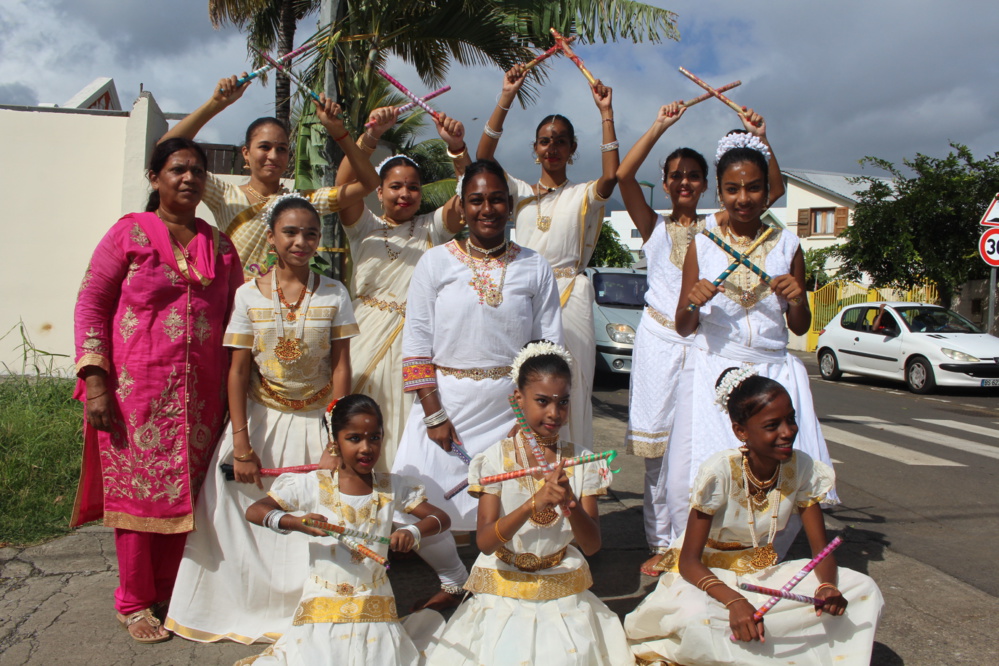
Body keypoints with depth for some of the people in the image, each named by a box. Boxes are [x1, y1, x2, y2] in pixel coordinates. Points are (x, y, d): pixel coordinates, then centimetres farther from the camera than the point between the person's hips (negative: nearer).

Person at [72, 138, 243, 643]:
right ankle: (134, 603, 19)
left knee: (186, 490, 8)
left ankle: (171, 592, 25)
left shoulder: (219, 246, 11)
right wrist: (94, 380, -10)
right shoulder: (130, 232, 1)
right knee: (137, 488, 3)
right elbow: (90, 303, -2)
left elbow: (234, 319, 14)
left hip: (201, 393, 3)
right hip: (137, 389, -3)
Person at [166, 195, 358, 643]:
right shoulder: (249, 295, -4)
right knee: (251, 516, 0)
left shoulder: (334, 294, -4)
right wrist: (241, 444, -10)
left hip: (316, 421, 0)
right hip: (261, 419, 0)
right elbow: (238, 372, -5)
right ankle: (249, 610, 23)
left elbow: (340, 367, -4)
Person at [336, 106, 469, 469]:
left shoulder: (433, 228, 11)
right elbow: (345, 183, -9)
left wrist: (457, 147, -23)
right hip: (367, 339, 0)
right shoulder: (364, 226, 8)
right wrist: (372, 135, -24)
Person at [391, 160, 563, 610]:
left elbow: (550, 347, 4)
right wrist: (433, 415, -7)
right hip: (446, 401, 0)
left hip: (512, 407, 1)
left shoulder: (535, 268, 6)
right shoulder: (436, 262, 3)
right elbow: (416, 342, -1)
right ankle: (453, 580, 25)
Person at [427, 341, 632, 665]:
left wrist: (570, 503, -24)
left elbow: (592, 545, -5)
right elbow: (485, 542, -16)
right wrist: (534, 503, -30)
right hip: (505, 589, -1)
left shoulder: (581, 462, -1)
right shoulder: (496, 458, -7)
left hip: (565, 592, 1)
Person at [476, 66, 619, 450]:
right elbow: (482, 161, -1)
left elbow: (611, 176, -13)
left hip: (569, 299, -1)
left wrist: (606, 113, -10)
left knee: (565, 391, -3)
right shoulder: (522, 193, 14)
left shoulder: (583, 196, 10)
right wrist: (506, 99, -6)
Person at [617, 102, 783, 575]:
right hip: (660, 341, 0)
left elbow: (775, 189, 4)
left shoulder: (716, 226, 11)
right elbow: (623, 175, -7)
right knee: (658, 447, 2)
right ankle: (660, 544, 12)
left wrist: (760, 137, -6)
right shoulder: (653, 226, 9)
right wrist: (660, 126, -9)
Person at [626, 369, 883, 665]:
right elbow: (689, 560, -21)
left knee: (864, 590, -13)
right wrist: (734, 601, -39)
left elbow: (822, 549, -5)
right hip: (708, 573, -5)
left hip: (764, 573, 5)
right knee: (694, 616, -39)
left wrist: (827, 586, -29)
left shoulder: (803, 469, -11)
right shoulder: (720, 472, -24)